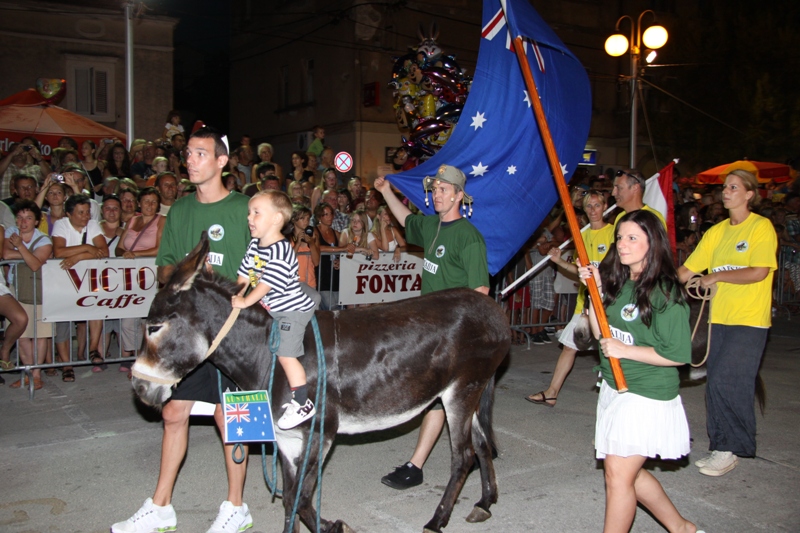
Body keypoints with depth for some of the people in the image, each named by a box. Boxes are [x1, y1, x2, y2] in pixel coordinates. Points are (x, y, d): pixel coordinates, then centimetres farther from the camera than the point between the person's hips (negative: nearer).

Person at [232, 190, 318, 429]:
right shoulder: (255, 244, 4)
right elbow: (245, 274, 9)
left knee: (285, 353, -10)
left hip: (292, 309, -10)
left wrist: (246, 302, -27)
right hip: (271, 309, 10)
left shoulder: (281, 250, -24)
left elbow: (268, 282, -28)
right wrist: (237, 295, -2)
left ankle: (303, 404, 1)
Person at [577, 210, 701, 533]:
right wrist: (595, 289, 0)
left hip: (647, 397, -8)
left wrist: (625, 350, -18)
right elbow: (601, 333, 9)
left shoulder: (665, 292, -15)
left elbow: (678, 354, -18)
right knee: (627, 472, 16)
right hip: (614, 389, 8)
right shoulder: (618, 283, 7)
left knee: (618, 474, -4)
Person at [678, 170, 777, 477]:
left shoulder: (761, 226, -5)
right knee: (717, 385, 7)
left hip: (750, 320, -6)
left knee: (726, 381, -11)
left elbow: (760, 272, -16)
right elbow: (687, 271, 10)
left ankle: (730, 449, 5)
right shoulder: (716, 232, 12)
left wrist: (716, 276, -12)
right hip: (720, 318, 6)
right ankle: (721, 448, 18)